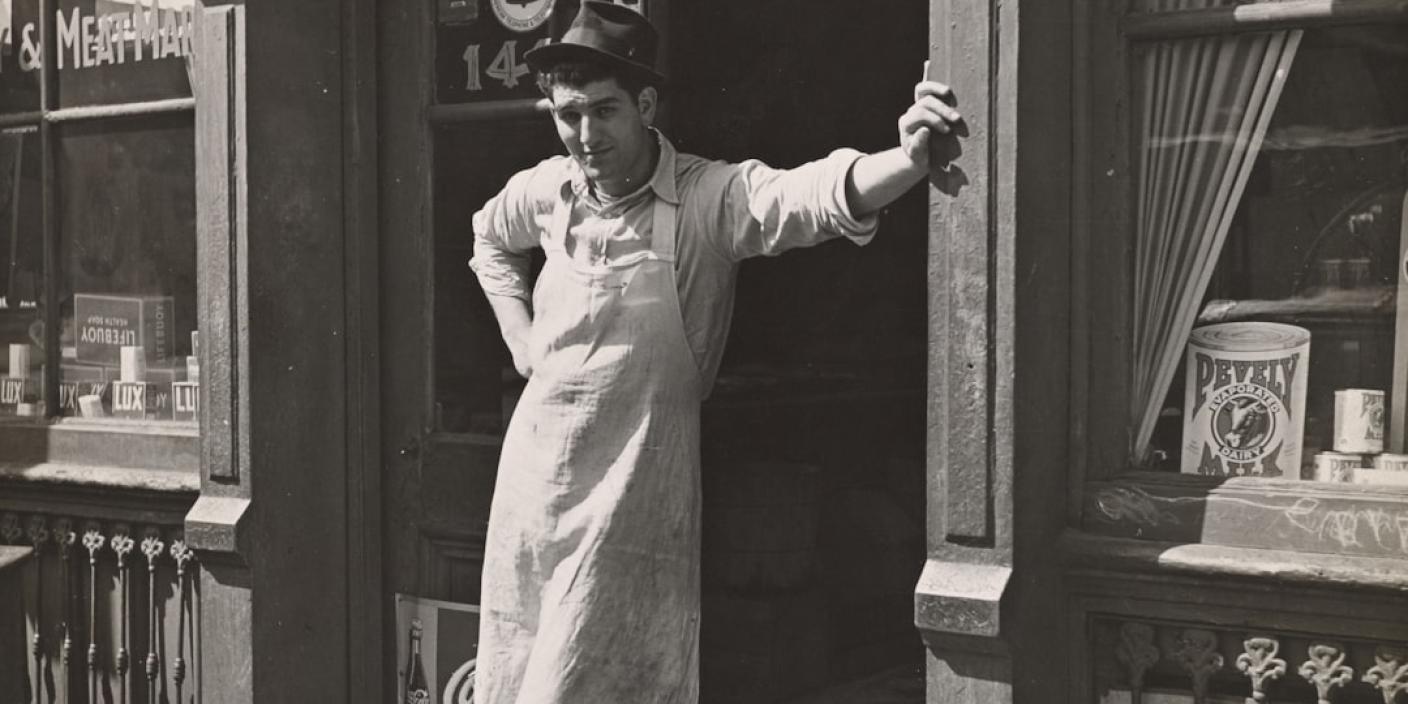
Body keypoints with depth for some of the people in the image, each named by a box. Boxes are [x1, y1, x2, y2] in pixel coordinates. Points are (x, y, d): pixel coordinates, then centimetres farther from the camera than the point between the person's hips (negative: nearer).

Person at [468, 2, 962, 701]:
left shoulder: (710, 197, -13)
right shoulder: (544, 190, 3)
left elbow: (812, 193, -32)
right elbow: (489, 236, 27)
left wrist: (907, 160, -52)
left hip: (636, 481, -5)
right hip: (534, 460, 5)